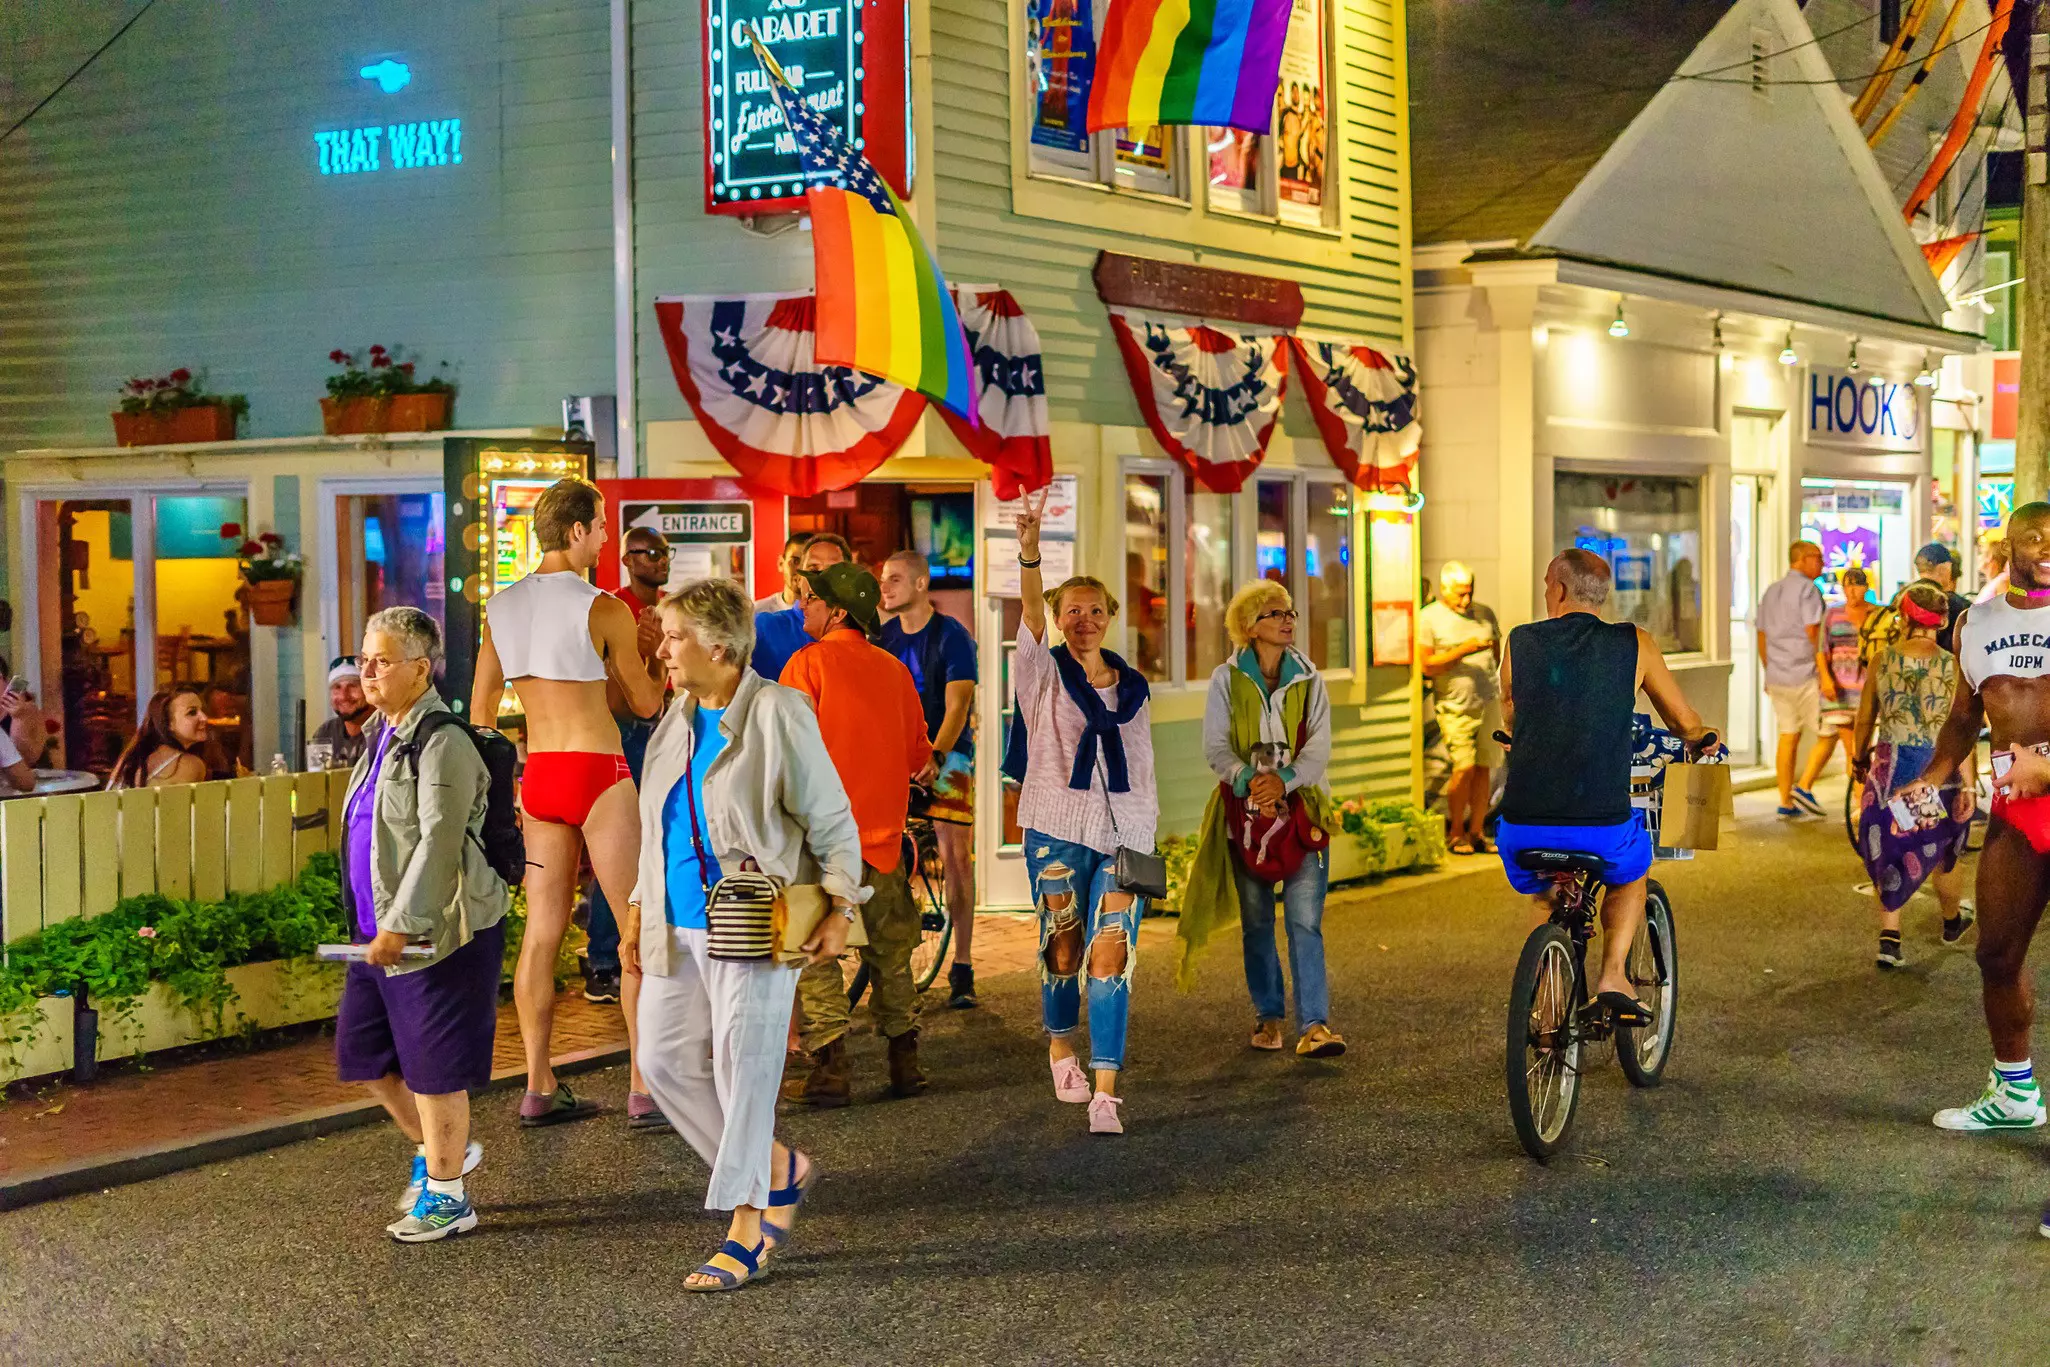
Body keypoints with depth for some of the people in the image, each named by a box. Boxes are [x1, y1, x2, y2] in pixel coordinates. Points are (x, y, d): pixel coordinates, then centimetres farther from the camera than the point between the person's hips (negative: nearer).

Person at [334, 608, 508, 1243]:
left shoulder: (442, 744, -17)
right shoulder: (383, 733, 13)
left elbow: (437, 842, -23)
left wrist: (401, 924, -25)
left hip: (439, 931, -10)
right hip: (382, 929, 10)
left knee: (433, 1068, 0)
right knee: (363, 1053, 15)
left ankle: (446, 1195, 15)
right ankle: (436, 1147, 34)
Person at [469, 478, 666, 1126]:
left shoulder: (500, 607, 7)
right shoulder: (603, 609, -11)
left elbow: (479, 710, 11)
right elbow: (647, 703, -3)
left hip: (536, 779, 6)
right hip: (597, 775, -6)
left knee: (541, 934, 8)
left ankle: (539, 1090, 10)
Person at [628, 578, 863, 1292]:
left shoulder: (777, 716, -10)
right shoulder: (678, 718, 12)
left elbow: (833, 824, -8)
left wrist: (838, 911, -15)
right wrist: (638, 915, 17)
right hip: (677, 929, 8)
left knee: (744, 1071, -3)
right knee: (665, 1058, 6)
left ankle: (745, 1231, 8)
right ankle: (779, 1169, 24)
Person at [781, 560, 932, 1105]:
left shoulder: (809, 663, -6)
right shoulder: (894, 669, 10)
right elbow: (919, 759, 16)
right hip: (883, 830, 5)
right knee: (889, 949, 14)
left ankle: (830, 1068, -6)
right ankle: (905, 1060, 15)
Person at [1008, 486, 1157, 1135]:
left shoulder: (1133, 687, 12)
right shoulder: (1043, 673, 1)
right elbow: (1031, 613, -17)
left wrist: (1146, 829, 13)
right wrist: (1030, 547, -34)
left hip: (1123, 832, 2)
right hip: (1056, 828, -1)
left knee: (1112, 955, -8)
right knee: (1062, 948, 8)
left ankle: (1105, 1094, -12)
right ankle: (1061, 1045, 35)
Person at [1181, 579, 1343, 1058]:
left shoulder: (1309, 680, 5)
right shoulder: (1226, 679, 2)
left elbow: (1319, 747, -3)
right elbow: (1215, 746, -5)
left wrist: (1284, 780, -22)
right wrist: (1249, 779, -24)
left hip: (1300, 808, 0)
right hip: (1245, 810, 0)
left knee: (1305, 921, -10)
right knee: (1256, 922, 8)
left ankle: (1314, 1024, -12)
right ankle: (1268, 1014, 22)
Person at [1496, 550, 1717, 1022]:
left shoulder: (1519, 642, 6)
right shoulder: (1635, 644, 4)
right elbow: (1687, 723, 16)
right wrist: (1703, 741, 40)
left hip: (1523, 829, 1)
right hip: (1602, 830, -1)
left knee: (1545, 894, 35)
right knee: (1631, 871, 34)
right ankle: (1614, 975, 14)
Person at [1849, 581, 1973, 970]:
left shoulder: (1882, 661, -5)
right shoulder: (1953, 667, -10)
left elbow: (1865, 719, 4)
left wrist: (1859, 758, 21)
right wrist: (1968, 784, -8)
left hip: (1891, 764, 0)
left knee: (1888, 849, 9)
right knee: (1941, 849, 20)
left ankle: (1889, 936, -1)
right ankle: (1952, 921, 42)